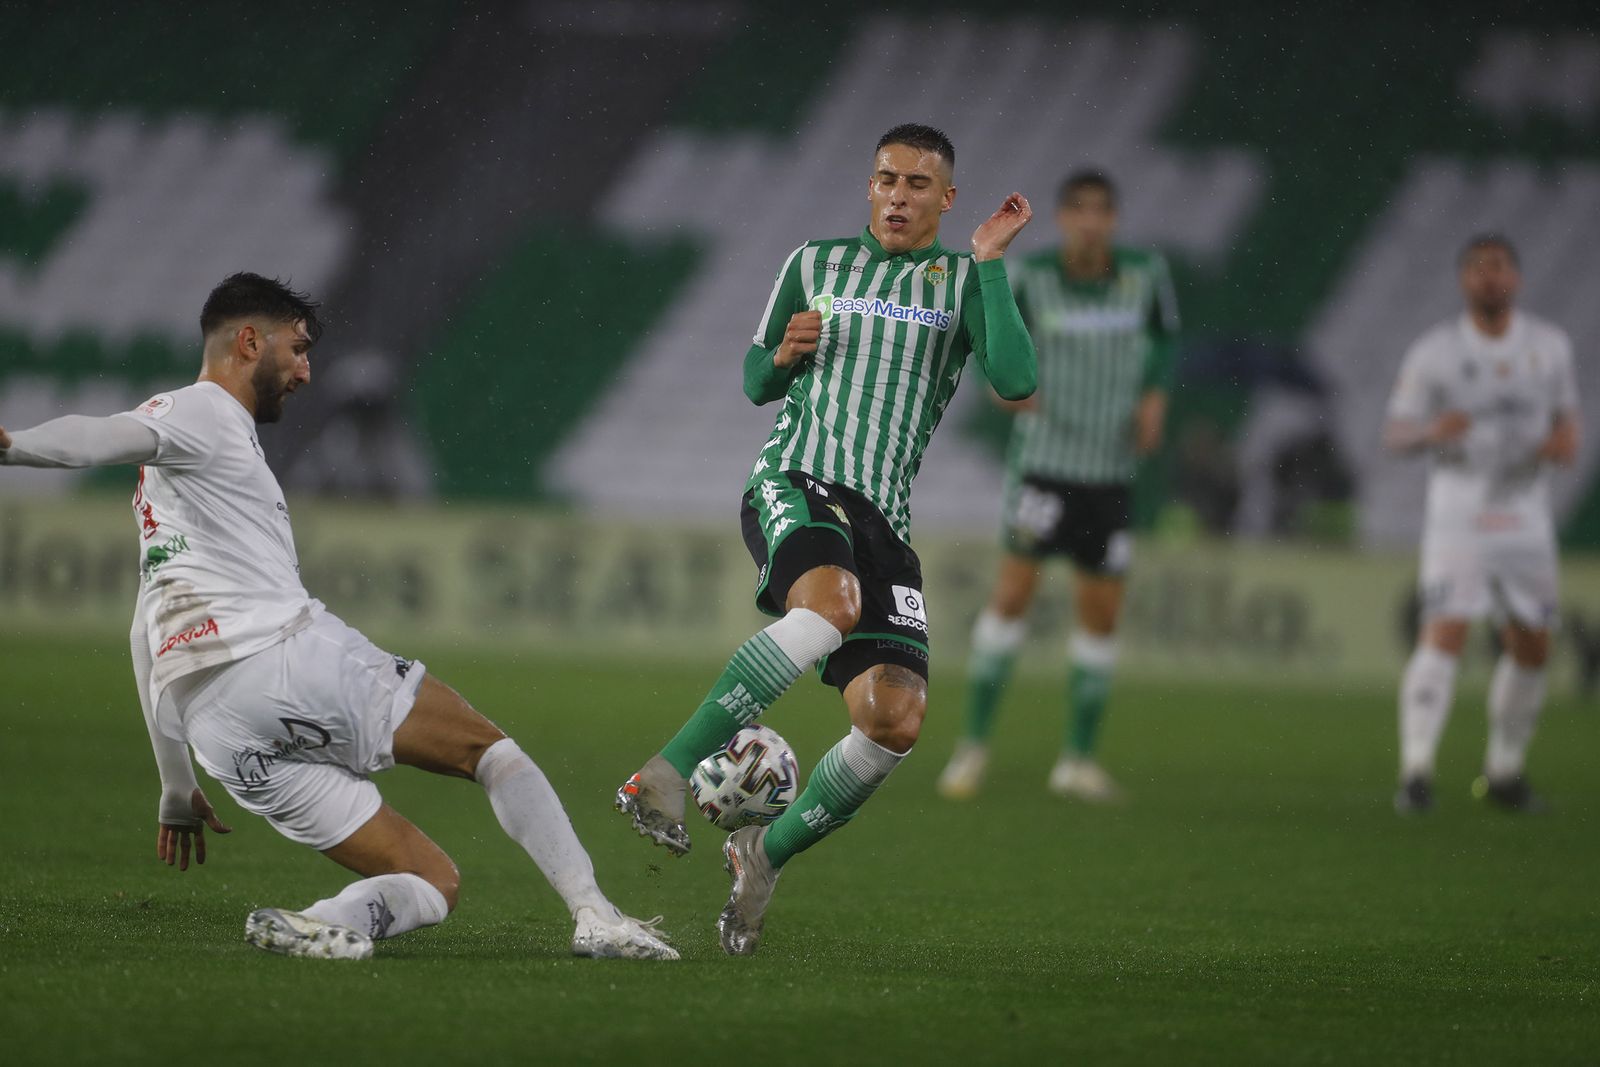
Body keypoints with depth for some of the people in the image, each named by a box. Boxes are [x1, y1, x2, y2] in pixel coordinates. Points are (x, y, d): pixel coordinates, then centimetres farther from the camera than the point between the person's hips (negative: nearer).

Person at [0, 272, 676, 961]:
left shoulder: (160, 488, 33)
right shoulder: (203, 413, 4)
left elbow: (146, 638, 35)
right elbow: (108, 436, -18)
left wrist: (175, 789, 37)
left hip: (219, 734, 8)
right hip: (289, 656, -8)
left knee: (434, 885, 5)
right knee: (492, 750, 12)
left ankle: (314, 926, -23)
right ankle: (594, 916, -2)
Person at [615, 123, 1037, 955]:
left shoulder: (963, 282, 12)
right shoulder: (815, 264, 15)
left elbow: (1015, 380, -7)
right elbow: (755, 385, 22)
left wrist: (991, 261, -7)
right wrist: (783, 356, 0)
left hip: (883, 515, 2)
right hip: (793, 482, -2)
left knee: (896, 717, -14)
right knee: (832, 601, -38)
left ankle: (766, 855, 9)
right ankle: (665, 775, -39)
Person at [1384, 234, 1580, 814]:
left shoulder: (1549, 345, 3)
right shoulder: (1435, 351, -7)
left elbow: (1565, 413, 13)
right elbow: (1394, 433, -5)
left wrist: (1566, 439, -11)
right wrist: (1431, 432, -27)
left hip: (1525, 517, 4)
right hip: (1457, 513, -4)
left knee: (1531, 648, 9)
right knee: (1446, 635, -19)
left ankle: (1504, 771, 26)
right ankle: (1416, 770, -23)